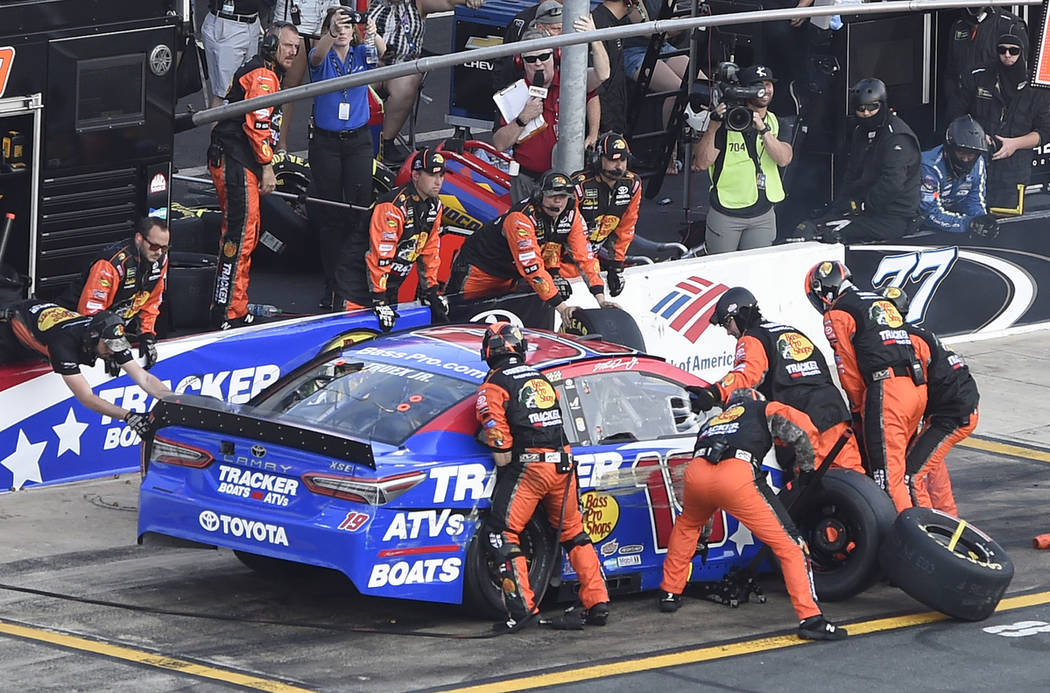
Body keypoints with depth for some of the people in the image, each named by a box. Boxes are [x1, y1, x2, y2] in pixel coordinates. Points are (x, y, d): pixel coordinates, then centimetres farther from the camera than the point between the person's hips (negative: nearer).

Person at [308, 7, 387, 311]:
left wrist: (373, 35, -43)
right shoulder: (321, 58, -1)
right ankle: (331, 283, 5)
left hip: (358, 140, 1)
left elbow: (380, 50, -19)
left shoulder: (361, 54, 2)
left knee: (360, 210, -4)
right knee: (329, 215, 1)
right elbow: (318, 54, -26)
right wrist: (332, 31, -46)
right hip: (325, 142, -1)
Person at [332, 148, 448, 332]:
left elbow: (429, 250, 12)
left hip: (392, 278, 9)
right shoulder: (393, 207, -25)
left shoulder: (435, 206, 3)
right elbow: (380, 254, -26)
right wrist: (379, 299, -25)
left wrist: (431, 290, 12)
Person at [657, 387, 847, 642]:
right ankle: (810, 619, -8)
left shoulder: (711, 421, 42)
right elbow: (799, 429, 9)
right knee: (789, 545, 1)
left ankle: (670, 593, 40)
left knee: (687, 524, 38)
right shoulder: (765, 409, 29)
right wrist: (807, 468, 27)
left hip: (696, 471, 5)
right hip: (736, 473, -5)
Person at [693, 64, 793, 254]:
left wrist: (763, 129, -24)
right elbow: (702, 163, -13)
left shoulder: (776, 123, 5)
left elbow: (784, 159, -12)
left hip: (763, 215, 3)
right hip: (725, 214, -3)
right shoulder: (727, 122, -7)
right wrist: (713, 127, -25)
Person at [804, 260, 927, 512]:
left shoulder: (837, 315, 2)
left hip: (886, 390, -8)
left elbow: (848, 367, -1)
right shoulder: (882, 302, 26)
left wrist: (858, 408, 13)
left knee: (888, 475, -9)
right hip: (918, 388, 8)